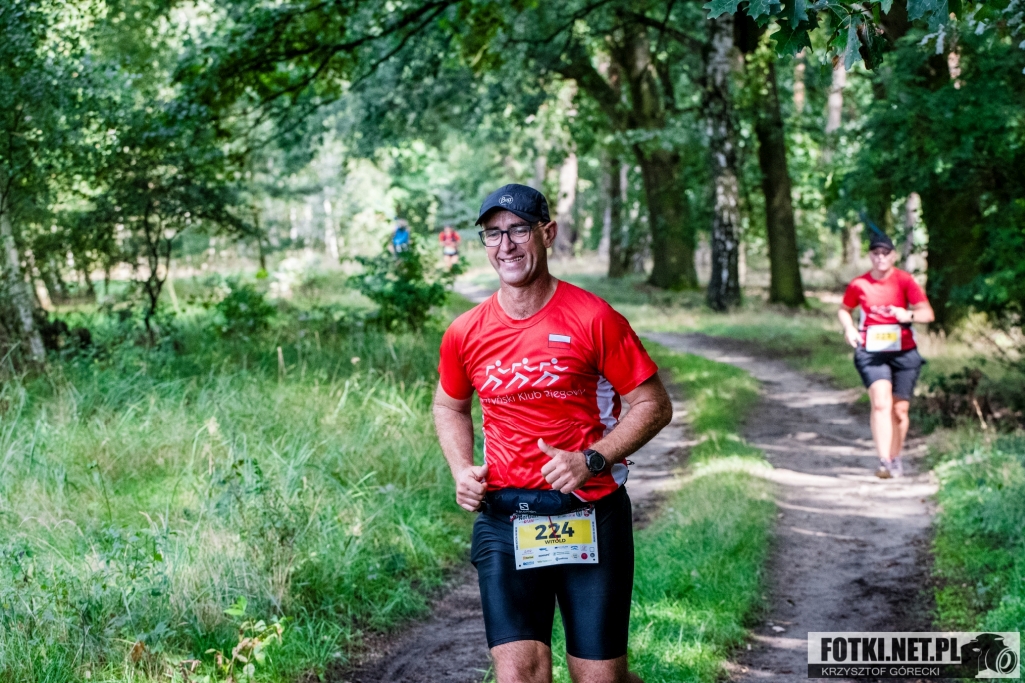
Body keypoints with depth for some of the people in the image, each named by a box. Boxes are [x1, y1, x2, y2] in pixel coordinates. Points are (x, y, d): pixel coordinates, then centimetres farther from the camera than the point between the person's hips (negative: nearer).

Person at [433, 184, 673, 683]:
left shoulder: (594, 319, -7)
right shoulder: (465, 334, 3)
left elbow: (653, 405, -2)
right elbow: (449, 406, 23)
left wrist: (592, 459, -16)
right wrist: (461, 470, 4)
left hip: (590, 518, -2)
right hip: (503, 520, 2)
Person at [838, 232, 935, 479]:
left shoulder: (905, 280, -5)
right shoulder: (858, 284, 1)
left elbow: (928, 314, -10)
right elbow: (844, 310, 19)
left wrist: (909, 315, -31)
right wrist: (849, 329, -1)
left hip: (904, 352, 0)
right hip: (871, 352, 0)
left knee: (900, 410, 7)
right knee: (881, 403, -20)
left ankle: (895, 458, 28)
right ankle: (884, 461, -23)